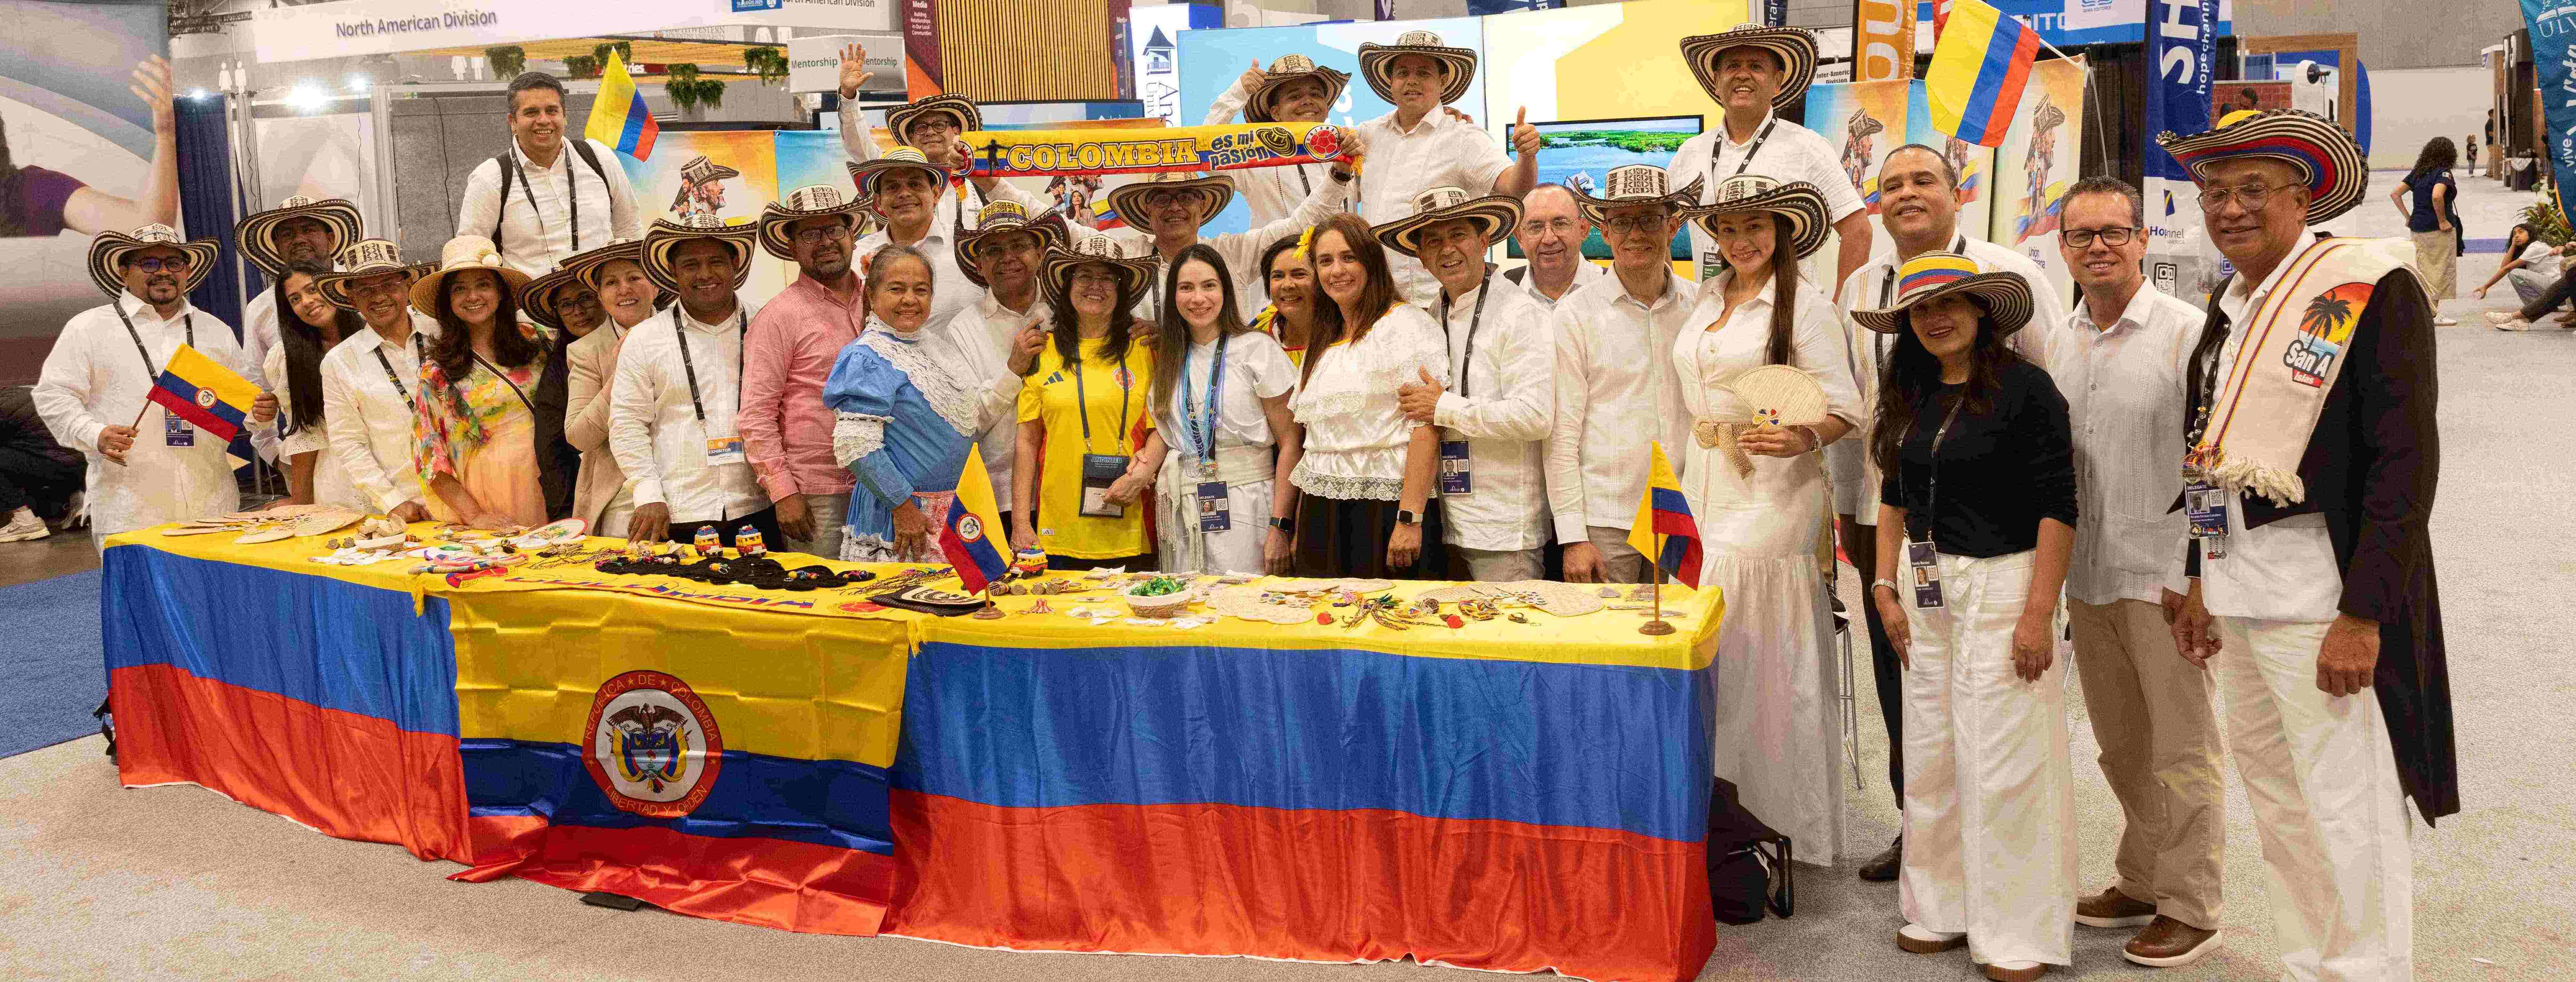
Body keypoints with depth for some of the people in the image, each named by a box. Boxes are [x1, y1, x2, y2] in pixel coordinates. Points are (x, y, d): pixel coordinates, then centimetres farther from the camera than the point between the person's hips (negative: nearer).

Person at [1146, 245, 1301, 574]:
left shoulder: (1257, 349, -3)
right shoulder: (1169, 357, 12)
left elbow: (1290, 442, -7)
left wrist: (1280, 526, -13)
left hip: (1244, 509, -4)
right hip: (1181, 515, 4)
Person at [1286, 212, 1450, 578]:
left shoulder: (1405, 324, -5)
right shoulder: (1322, 344, 18)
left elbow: (1426, 428, -14)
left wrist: (1410, 519, -21)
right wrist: (1298, 528, 16)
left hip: (1385, 512, -7)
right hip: (1321, 520, 7)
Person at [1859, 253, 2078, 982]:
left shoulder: (2025, 389, -10)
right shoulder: (1909, 396, 9)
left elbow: (2058, 508, -12)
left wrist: (2039, 614, -16)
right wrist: (1886, 587, 8)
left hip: (2001, 582, -6)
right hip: (1926, 588, 6)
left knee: (2003, 762, -3)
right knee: (1930, 757, 11)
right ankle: (1944, 911, 24)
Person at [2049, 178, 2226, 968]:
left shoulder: (2186, 332, -9)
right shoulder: (2061, 341, 10)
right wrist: (2054, 570, 14)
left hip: (2163, 576, -6)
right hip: (2087, 576, 6)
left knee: (2181, 749, 2)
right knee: (2121, 746, 17)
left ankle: (2189, 908, 13)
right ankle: (2140, 883, 31)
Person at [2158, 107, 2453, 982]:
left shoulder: (2372, 291, -10)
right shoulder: (2231, 309, 13)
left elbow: (2406, 461, -15)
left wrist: (2363, 616, -19)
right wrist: (2200, 583, 17)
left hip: (2321, 599, -8)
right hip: (2239, 596, 8)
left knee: (2347, 812, -3)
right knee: (2274, 800, 15)